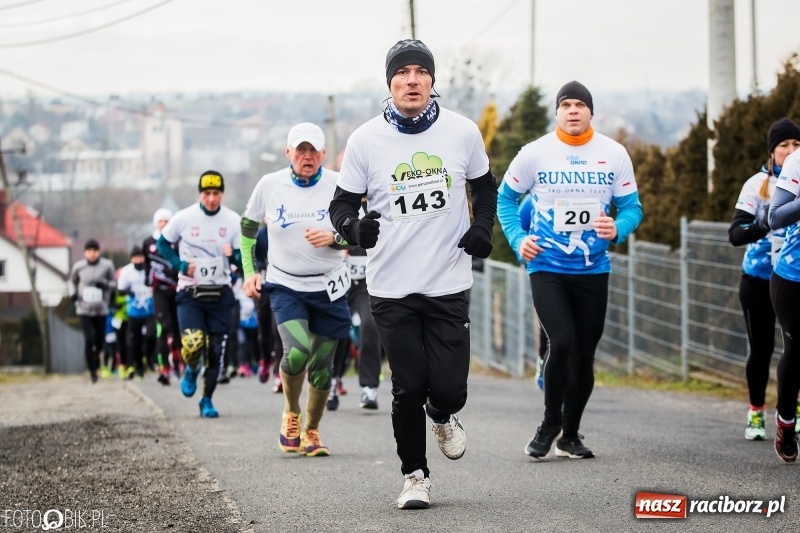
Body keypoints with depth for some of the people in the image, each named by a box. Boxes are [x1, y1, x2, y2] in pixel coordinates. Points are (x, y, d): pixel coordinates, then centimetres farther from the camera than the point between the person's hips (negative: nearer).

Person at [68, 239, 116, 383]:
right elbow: (72, 281, 12)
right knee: (89, 339, -10)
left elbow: (114, 282, 4)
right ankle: (92, 370, 4)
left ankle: (96, 357, 42)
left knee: (100, 339, 9)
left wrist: (105, 284, -16)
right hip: (84, 308, -1)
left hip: (101, 308, 1)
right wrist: (72, 293, -6)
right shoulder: (78, 266, -5)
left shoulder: (107, 265, -7)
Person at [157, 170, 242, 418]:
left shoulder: (233, 221, -1)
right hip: (190, 292, -2)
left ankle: (207, 399, 22)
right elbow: (163, 244, 8)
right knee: (192, 343, -19)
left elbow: (244, 256, 1)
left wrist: (233, 255, -22)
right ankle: (191, 370, 16)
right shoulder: (184, 218, -4)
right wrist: (181, 265, -8)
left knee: (216, 351, 3)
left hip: (220, 293, 2)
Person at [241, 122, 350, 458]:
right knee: (297, 352, -23)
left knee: (322, 366, 6)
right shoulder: (270, 185, -2)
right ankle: (291, 412, 6)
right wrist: (249, 271, 6)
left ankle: (311, 432, 28)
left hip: (329, 289, 1)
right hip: (285, 287, -1)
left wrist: (333, 237, -21)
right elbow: (247, 227, 13)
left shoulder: (338, 185, -5)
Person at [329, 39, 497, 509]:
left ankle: (442, 416, 33)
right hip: (392, 289, -1)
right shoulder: (365, 141, -3)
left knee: (449, 388, -4)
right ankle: (415, 475, 22)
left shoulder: (463, 132, 0)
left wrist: (482, 227, -2)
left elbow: (485, 187, 17)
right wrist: (354, 226, -18)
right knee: (409, 389, 1)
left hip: (448, 283, 1)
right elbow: (342, 204, 4)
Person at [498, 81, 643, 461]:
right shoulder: (535, 153, -5)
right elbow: (505, 198, 6)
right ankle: (550, 423, 4)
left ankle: (570, 434, 25)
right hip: (547, 268, -3)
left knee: (585, 355, 8)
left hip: (593, 270, 3)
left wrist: (618, 229, -19)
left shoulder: (614, 154, -2)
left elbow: (632, 207, 3)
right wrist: (518, 240, -8)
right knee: (562, 343, -18)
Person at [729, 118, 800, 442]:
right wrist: (762, 226, -33)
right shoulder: (758, 184, -7)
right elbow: (735, 234, -14)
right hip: (759, 280, -1)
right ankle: (756, 414, 21)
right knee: (760, 349, 6)